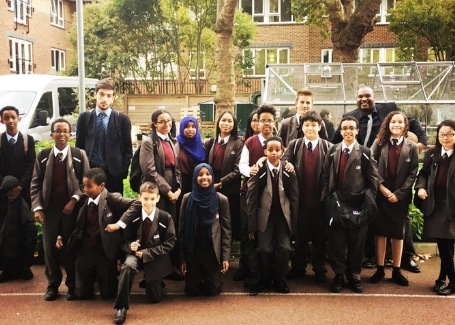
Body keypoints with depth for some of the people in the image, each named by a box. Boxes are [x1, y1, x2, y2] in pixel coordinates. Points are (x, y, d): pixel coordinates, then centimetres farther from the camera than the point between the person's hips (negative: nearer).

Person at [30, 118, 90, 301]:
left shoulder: (80, 155, 1)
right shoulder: (43, 156, 5)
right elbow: (35, 183, 4)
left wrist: (74, 200, -12)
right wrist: (37, 207, -5)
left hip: (71, 208, -2)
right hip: (49, 209, 2)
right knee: (49, 247, 5)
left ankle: (72, 285, 18)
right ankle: (52, 285, 20)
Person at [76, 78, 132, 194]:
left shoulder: (122, 119, 1)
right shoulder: (84, 117, 5)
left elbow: (127, 149, 3)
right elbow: (79, 146, 8)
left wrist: (123, 171, -4)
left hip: (113, 172, -1)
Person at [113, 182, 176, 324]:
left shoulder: (166, 218, -13)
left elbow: (169, 243, -10)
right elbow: (124, 240, -3)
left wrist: (146, 253, -19)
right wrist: (130, 246, -28)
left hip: (155, 258, 1)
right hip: (136, 253, 0)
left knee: (155, 298, 5)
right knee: (127, 266, -37)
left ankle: (153, 283, 42)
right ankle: (121, 307, -25)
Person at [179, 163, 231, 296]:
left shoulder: (221, 199, -6)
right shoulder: (187, 199, -4)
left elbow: (226, 230, -3)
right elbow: (182, 229, 0)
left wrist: (226, 256, -7)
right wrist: (182, 257, -1)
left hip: (213, 251, -1)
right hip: (192, 251, 1)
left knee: (213, 291, 5)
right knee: (192, 290, 8)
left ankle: (209, 283, 39)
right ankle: (199, 279, 41)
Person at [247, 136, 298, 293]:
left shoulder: (289, 171, -1)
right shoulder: (258, 171, -6)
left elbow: (294, 198, 3)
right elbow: (252, 199, -5)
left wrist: (293, 223, 0)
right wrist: (252, 226, -6)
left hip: (283, 216, 1)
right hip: (265, 216, -1)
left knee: (284, 248, -9)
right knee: (265, 249, -8)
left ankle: (279, 279, 15)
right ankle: (265, 278, 20)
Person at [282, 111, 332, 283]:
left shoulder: (328, 147, 0)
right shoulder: (294, 145, 3)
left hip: (320, 199, -1)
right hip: (300, 199, 1)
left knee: (320, 236, 10)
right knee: (300, 235, 13)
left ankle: (319, 269, 24)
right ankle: (298, 267, 26)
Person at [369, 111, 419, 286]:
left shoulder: (412, 147, 3)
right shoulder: (379, 143, 3)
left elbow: (412, 174, -3)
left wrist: (399, 193, -12)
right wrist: (382, 187, -13)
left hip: (400, 197, 0)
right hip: (380, 195, 0)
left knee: (398, 233, 8)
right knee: (380, 232, 4)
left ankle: (396, 271, 17)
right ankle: (380, 269, 14)